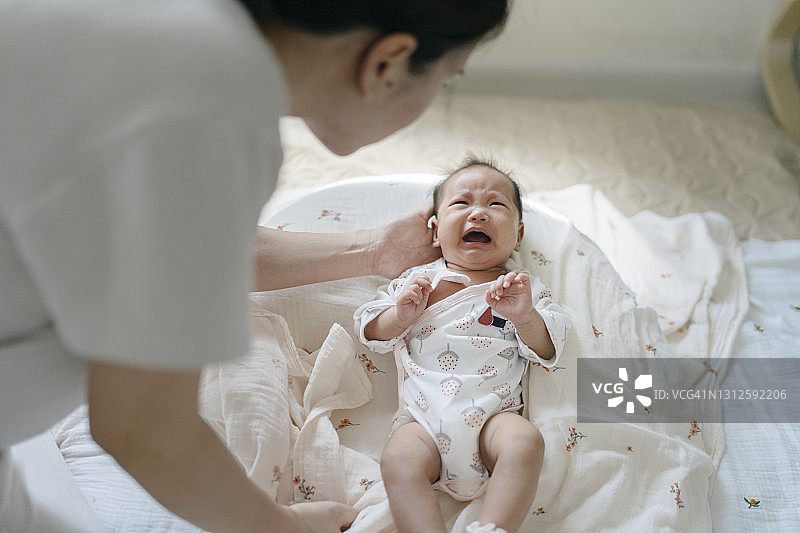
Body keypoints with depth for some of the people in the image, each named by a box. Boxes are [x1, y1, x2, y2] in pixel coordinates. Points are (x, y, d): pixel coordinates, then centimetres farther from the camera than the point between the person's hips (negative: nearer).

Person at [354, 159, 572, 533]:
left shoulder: (523, 287, 14)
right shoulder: (417, 280, 16)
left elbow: (549, 350, 6)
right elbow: (368, 330, 15)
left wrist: (525, 317, -14)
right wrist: (400, 315, -5)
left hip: (492, 416, 0)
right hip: (424, 418, 0)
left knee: (525, 441, -29)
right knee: (398, 459, -28)